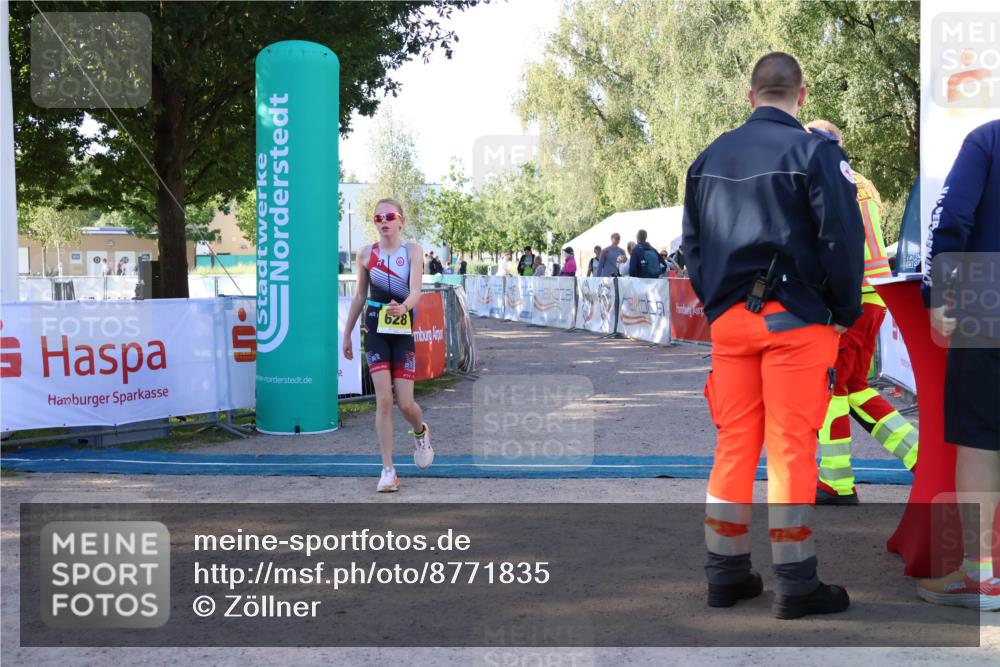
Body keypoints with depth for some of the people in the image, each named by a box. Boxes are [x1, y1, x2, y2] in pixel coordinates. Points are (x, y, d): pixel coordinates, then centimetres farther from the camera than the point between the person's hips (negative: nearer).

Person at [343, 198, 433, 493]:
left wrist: (404, 306, -37)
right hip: (376, 331, 1)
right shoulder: (366, 254, 3)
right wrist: (346, 334, 13)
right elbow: (359, 296, 12)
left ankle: (420, 432, 34)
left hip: (404, 331, -1)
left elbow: (415, 290, -14)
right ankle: (388, 470, -1)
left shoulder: (412, 251, -2)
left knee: (405, 403, -3)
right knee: (383, 399, -8)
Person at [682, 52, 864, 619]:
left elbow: (692, 243, 13)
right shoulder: (814, 151, -6)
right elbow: (842, 238, -11)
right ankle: (795, 585, 6)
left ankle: (727, 574, 16)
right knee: (791, 449, -1)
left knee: (734, 446, 10)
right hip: (796, 319, -5)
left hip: (729, 319, 5)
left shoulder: (710, 157, 11)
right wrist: (846, 312, 0)